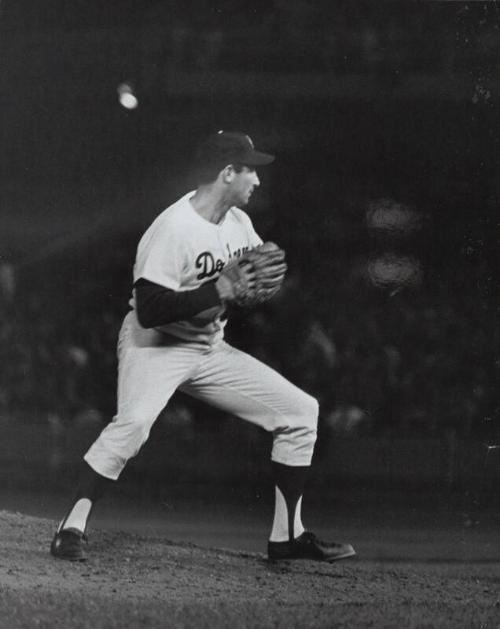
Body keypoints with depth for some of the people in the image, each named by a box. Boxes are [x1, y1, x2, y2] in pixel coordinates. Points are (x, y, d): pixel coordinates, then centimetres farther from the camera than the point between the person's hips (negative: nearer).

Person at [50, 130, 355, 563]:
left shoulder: (239, 223, 3)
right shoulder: (174, 228, -23)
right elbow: (149, 310, -29)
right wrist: (220, 291, -29)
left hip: (210, 350, 8)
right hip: (156, 346, -8)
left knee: (301, 411, 4)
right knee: (133, 422, -36)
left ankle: (287, 536, 10)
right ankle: (73, 527, -25)